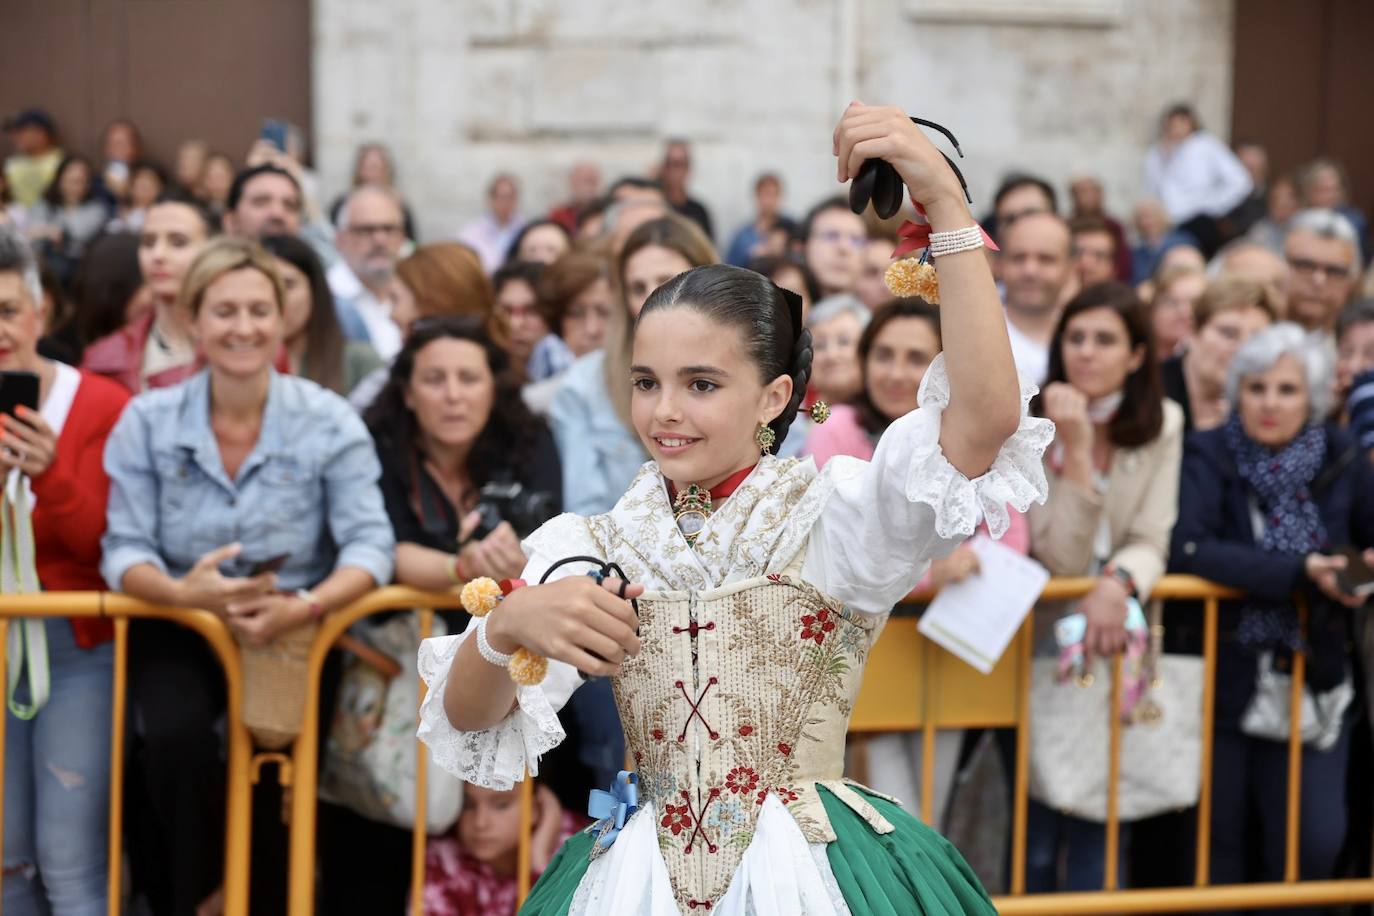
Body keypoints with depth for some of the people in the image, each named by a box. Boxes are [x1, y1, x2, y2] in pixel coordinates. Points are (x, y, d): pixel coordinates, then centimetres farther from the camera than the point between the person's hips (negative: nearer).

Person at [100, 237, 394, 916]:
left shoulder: (329, 420, -4)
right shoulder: (147, 420, -2)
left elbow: (370, 544, -11)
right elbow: (123, 550, -5)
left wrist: (305, 607, -31)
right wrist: (184, 592, -28)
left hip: (295, 632, 0)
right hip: (180, 630, 0)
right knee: (174, 737, -30)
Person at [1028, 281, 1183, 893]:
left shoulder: (1161, 424, -4)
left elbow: (1151, 543, -7)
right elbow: (1061, 558, -17)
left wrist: (1118, 583, -29)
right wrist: (1074, 450, -26)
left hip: (1113, 639, 2)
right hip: (1039, 641, -2)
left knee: (1096, 826, 2)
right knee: (1034, 829, -2)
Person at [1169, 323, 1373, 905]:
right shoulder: (1209, 458, -9)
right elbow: (1187, 549, -25)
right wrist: (1298, 573, -28)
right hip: (1222, 677, -2)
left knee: (1315, 841, -6)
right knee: (1220, 842, 7)